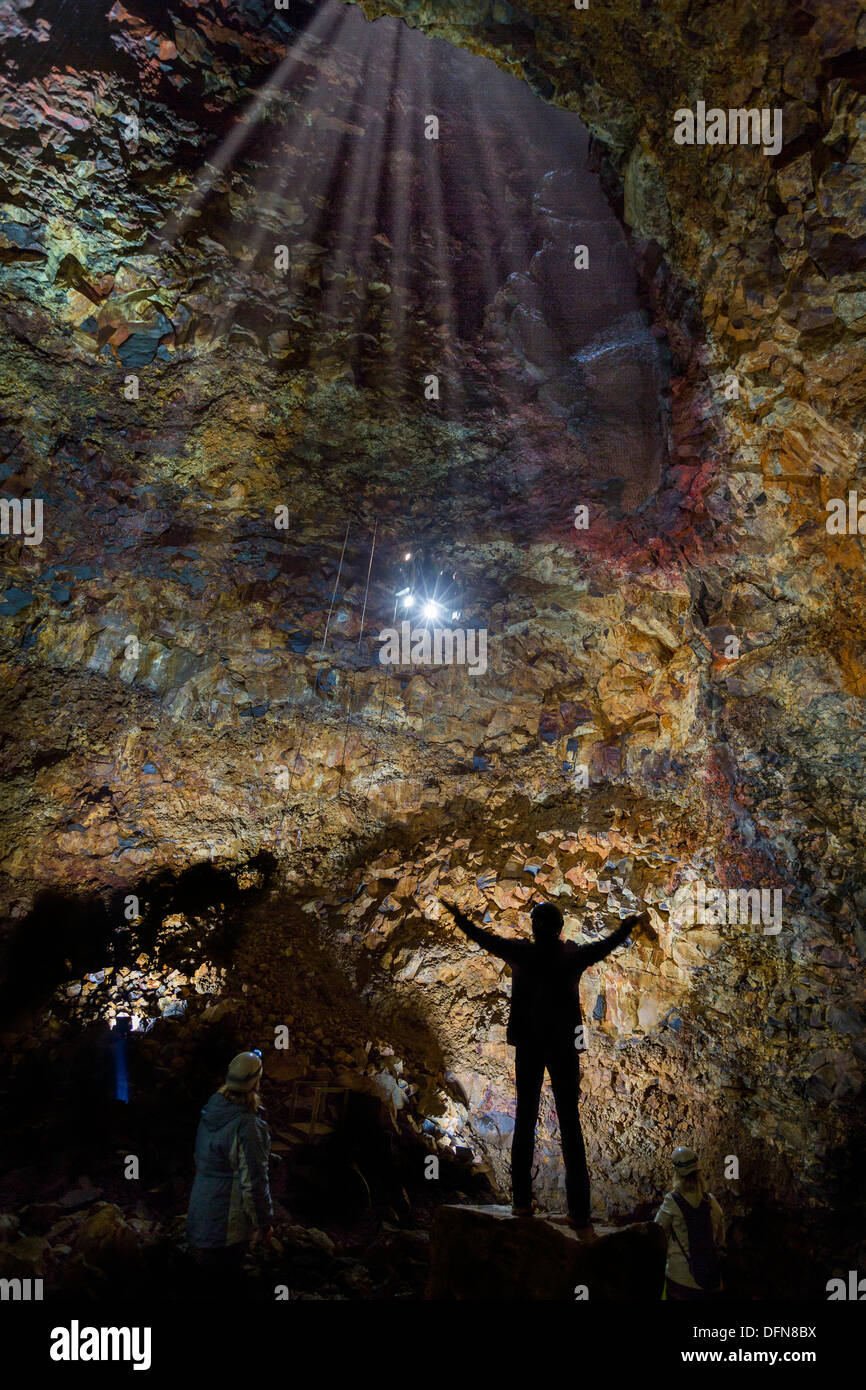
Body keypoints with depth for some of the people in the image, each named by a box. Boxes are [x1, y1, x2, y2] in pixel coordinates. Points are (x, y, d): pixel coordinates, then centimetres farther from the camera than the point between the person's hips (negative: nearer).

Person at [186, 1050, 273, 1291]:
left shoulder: (211, 1109, -4)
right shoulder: (247, 1126, -28)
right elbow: (254, 1182, -23)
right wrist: (264, 1221, -12)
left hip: (202, 1206, 8)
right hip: (228, 1221, -8)